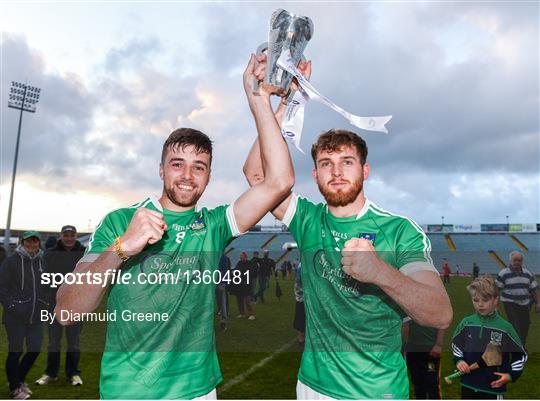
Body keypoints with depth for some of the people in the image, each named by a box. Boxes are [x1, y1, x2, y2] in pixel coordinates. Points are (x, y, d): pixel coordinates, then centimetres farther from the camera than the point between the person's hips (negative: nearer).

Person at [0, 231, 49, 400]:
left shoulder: (42, 262, 9)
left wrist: (45, 304, 10)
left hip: (36, 316, 5)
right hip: (16, 316, -5)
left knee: (35, 349, 9)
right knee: (15, 351, 5)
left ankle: (19, 379, 34)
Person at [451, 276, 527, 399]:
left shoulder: (505, 327, -12)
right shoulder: (466, 323, -4)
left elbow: (521, 354, -2)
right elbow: (456, 345, 12)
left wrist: (511, 375, -11)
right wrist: (458, 361, -4)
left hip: (493, 387, -3)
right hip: (468, 384, 3)